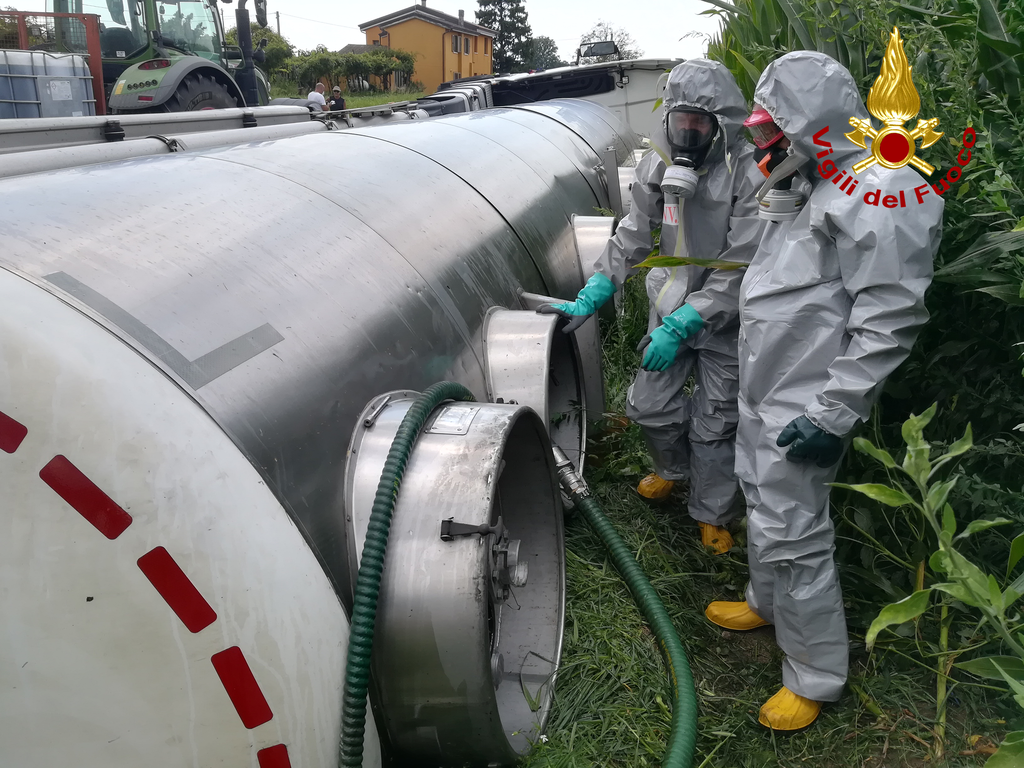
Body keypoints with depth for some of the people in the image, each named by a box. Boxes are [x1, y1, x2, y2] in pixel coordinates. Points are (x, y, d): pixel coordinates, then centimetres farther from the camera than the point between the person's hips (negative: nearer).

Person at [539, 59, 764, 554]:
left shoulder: (750, 174, -21)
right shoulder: (658, 165, -3)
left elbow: (741, 268, -23)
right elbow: (632, 238, 4)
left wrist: (679, 326, -28)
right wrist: (588, 300, -5)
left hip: (723, 317, -4)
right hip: (670, 308, 5)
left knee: (714, 424, 6)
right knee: (649, 406, 9)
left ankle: (712, 515, 30)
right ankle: (674, 468, 42)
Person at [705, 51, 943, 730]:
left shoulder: (879, 195, -20)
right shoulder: (820, 187, 13)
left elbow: (889, 321, -24)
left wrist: (833, 414, -24)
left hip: (803, 409, -10)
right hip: (765, 392, 10)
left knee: (791, 537, -3)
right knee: (762, 502, 23)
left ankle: (816, 678, 14)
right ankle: (766, 602, 45)